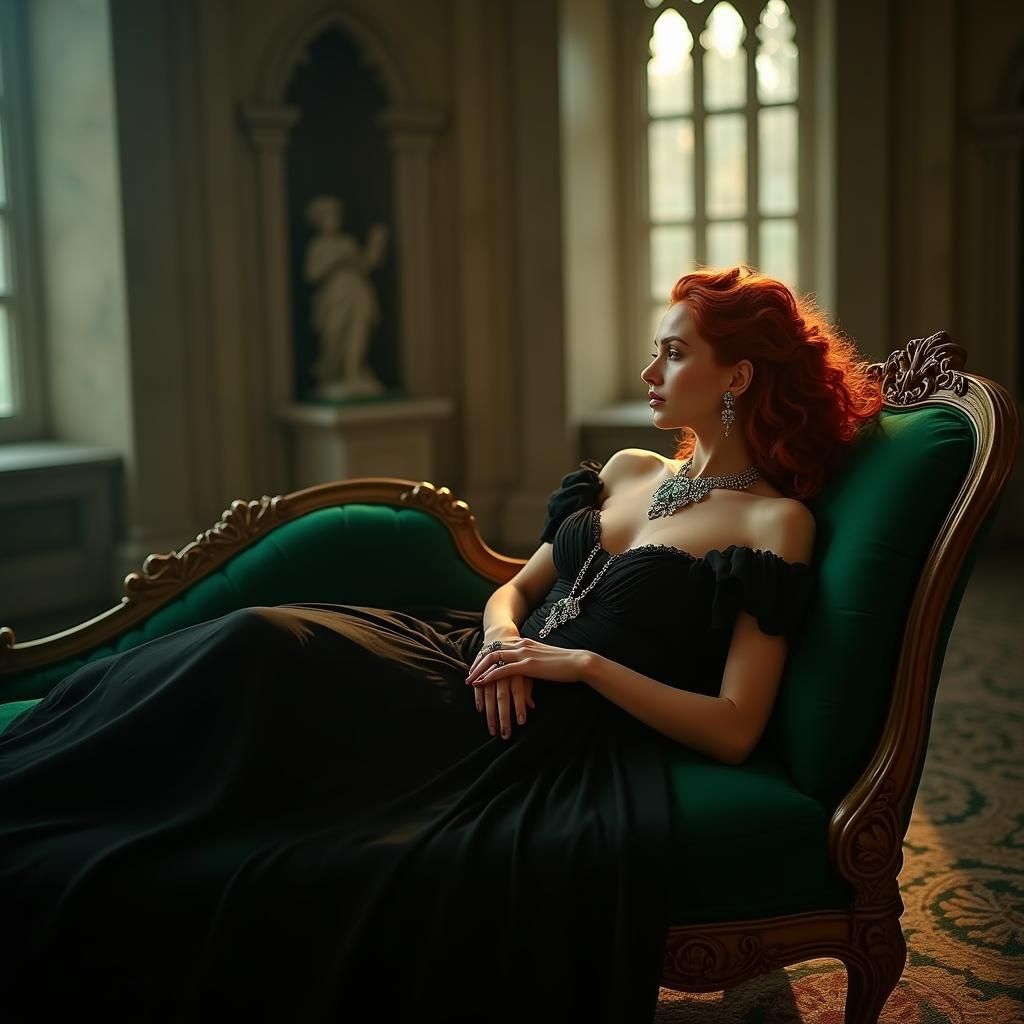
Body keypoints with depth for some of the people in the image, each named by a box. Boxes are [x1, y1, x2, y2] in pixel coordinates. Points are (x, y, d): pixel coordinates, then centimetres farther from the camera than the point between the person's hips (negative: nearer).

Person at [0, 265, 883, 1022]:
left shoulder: (775, 522, -4)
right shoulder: (629, 471, 17)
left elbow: (734, 730, -10)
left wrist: (585, 664, -16)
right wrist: (499, 639, -4)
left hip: (572, 743, -7)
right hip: (494, 686, 7)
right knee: (264, 643, -20)